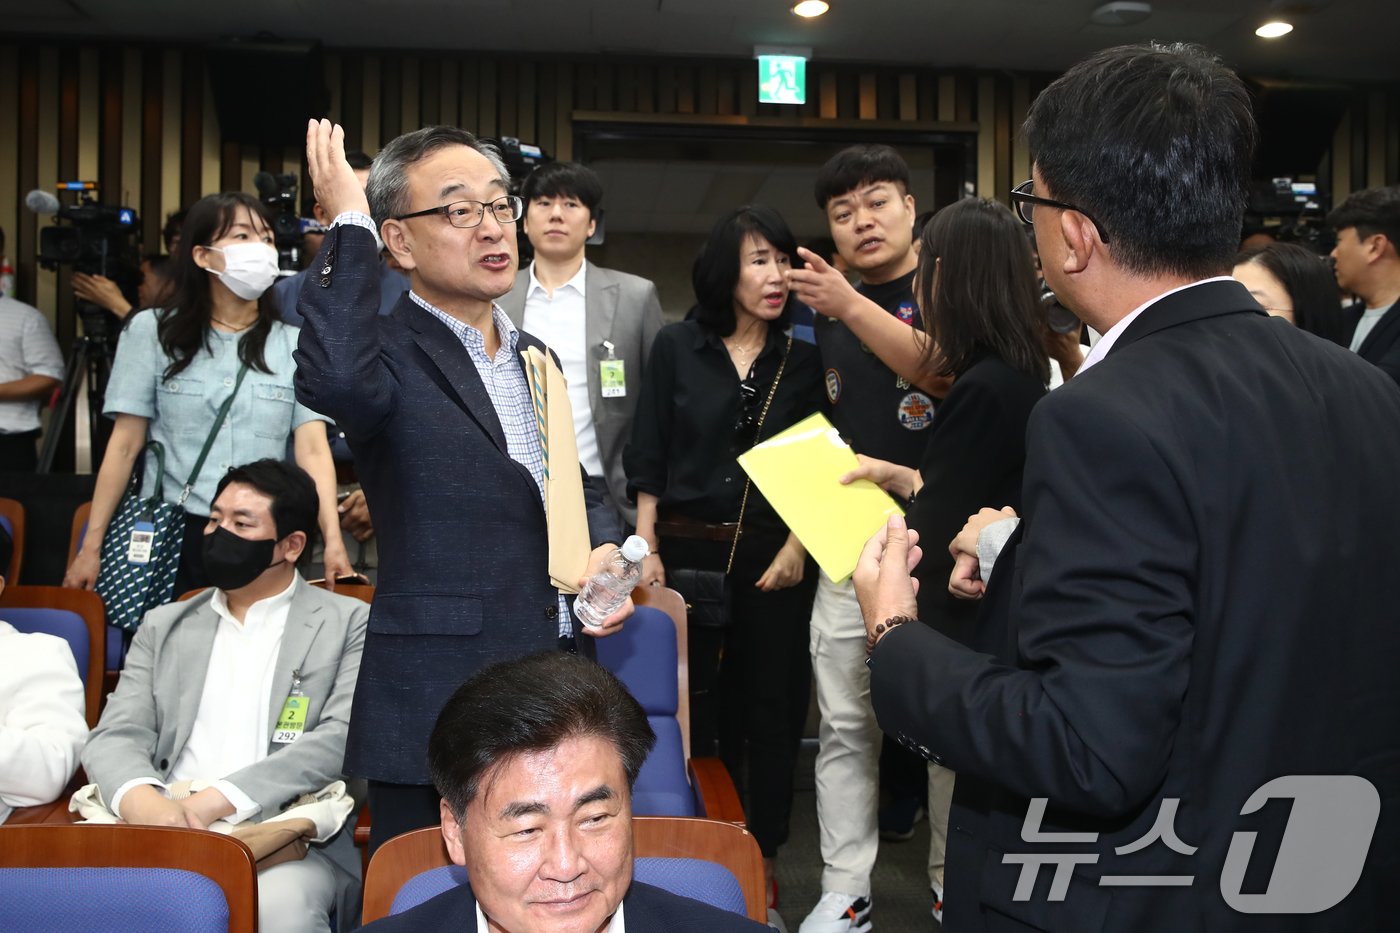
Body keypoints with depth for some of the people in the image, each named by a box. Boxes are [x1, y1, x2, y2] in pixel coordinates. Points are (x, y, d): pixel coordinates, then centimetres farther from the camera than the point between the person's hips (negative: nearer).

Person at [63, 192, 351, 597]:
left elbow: (313, 450, -6)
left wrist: (332, 540, -18)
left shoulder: (294, 344, 3)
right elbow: (125, 446, 3)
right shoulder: (151, 331, 3)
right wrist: (91, 545, 0)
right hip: (171, 534, 0)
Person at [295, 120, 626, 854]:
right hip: (439, 711, -6)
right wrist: (348, 222, -24)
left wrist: (602, 552, 2)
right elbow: (331, 380, -35)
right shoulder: (390, 356, -10)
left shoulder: (535, 356, 13)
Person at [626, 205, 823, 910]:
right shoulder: (676, 347, 1)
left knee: (768, 709, 8)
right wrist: (647, 550, -3)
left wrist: (796, 547, -7)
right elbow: (648, 459, 2)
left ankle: (760, 860, 23)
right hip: (688, 549, -1)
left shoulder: (802, 359, 4)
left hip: (773, 554, 1)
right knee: (690, 708, 7)